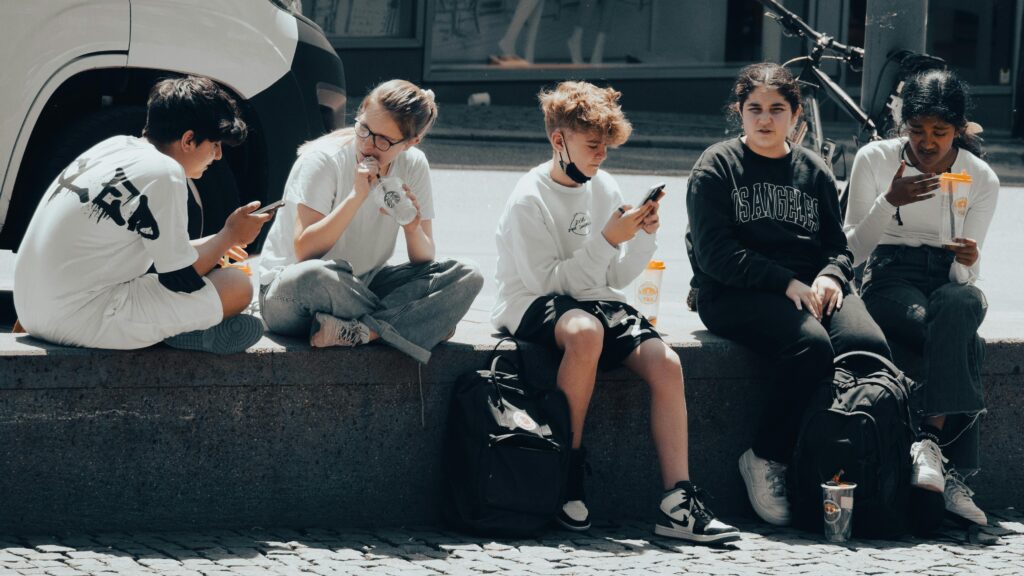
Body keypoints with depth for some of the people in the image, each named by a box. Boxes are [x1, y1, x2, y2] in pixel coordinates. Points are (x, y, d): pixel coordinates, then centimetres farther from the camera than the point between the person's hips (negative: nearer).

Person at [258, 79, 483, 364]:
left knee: (466, 278, -17)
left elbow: (425, 262, -2)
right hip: (289, 291, -6)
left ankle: (356, 331, -30)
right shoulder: (324, 159, -16)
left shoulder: (413, 166, -2)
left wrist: (413, 229, -23)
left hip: (362, 287, 6)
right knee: (315, 276, -43)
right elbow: (305, 252, -26)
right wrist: (357, 196, -31)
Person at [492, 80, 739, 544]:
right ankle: (570, 467, -23)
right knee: (585, 331, -40)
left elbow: (617, 279, 11)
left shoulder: (604, 188, 8)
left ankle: (678, 502, -20)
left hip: (594, 300, 6)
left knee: (666, 364, -18)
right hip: (532, 306, -6)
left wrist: (644, 237, -6)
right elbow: (547, 281, -18)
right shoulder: (528, 200, -11)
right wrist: (608, 240, -21)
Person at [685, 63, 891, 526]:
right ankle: (765, 459, -20)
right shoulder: (717, 167, 7)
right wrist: (786, 282, -15)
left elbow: (838, 244, 20)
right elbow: (714, 252, -5)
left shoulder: (814, 172, 22)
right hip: (736, 294, -4)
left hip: (812, 286, 4)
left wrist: (831, 275, -5)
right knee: (811, 345, -35)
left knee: (868, 344, -29)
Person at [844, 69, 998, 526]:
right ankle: (953, 474, -40)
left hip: (948, 284, 2)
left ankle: (931, 439, -47)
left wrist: (967, 262, -20)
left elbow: (966, 276, 5)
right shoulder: (875, 159, -1)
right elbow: (852, 250, -3)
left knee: (961, 305, -40)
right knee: (964, 346, -36)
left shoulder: (982, 179, 3)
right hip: (890, 279, -2)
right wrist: (889, 203, -19)